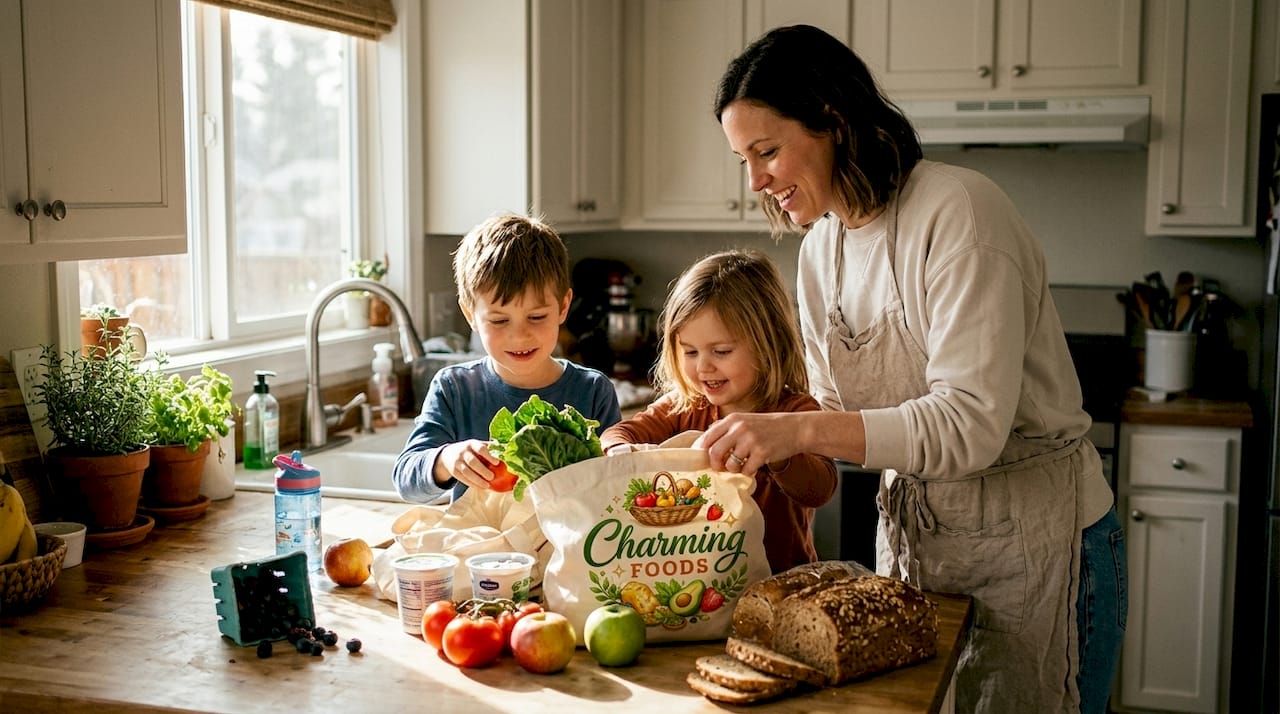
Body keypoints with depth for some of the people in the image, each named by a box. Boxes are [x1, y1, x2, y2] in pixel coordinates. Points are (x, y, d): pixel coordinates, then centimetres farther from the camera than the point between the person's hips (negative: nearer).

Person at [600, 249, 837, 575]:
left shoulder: (795, 411, -7)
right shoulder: (682, 407, 7)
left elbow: (820, 489, -22)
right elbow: (616, 435, 1)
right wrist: (623, 454, -25)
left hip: (778, 578, -1)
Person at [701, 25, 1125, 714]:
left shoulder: (957, 211, -21)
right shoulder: (821, 245, 3)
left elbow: (973, 424, -28)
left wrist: (803, 429, -34)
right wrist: (756, 432, -10)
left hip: (1032, 538, -7)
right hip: (910, 531, 7)